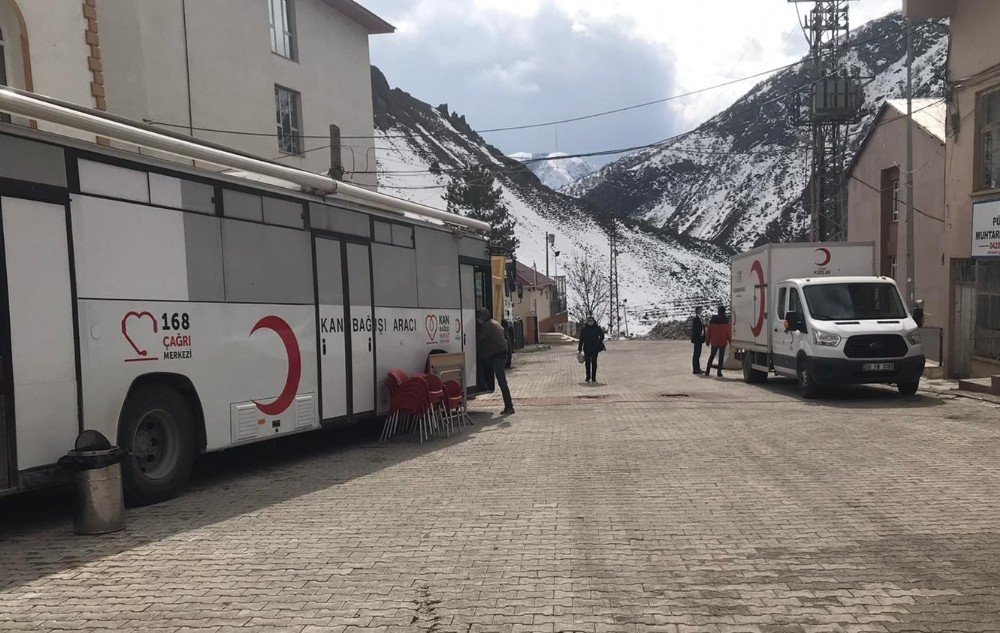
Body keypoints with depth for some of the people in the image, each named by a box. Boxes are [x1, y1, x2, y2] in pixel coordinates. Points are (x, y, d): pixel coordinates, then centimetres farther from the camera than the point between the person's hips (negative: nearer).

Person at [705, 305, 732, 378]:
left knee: (711, 356, 13)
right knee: (721, 357, 2)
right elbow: (729, 332, -5)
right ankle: (719, 372, -1)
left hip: (714, 342, 3)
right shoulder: (726, 320, -8)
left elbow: (709, 331, 4)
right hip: (723, 342, -3)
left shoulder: (712, 319, 0)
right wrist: (730, 341, 3)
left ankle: (707, 371, 12)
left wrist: (708, 340, 12)